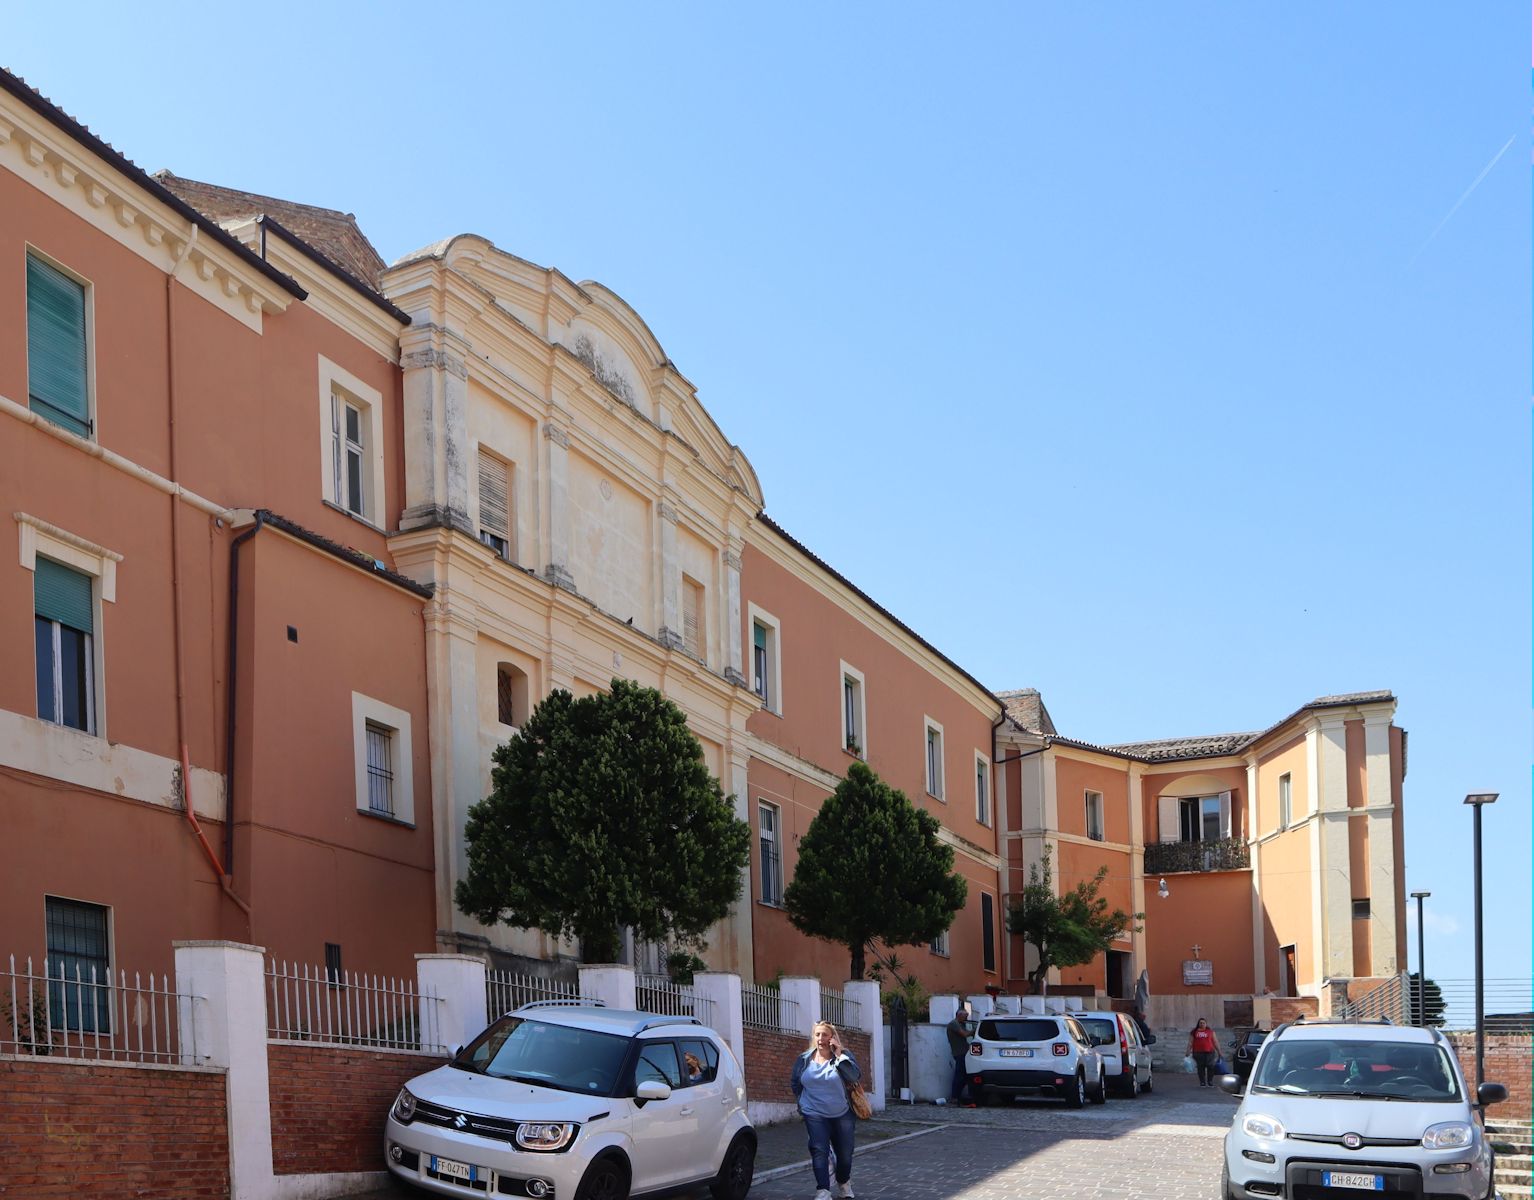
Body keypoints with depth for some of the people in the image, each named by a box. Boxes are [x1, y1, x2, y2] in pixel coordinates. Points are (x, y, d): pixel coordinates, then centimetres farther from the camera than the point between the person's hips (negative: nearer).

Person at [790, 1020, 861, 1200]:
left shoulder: (843, 1056, -3)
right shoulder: (804, 1060, 2)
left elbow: (856, 1076, -20)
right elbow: (794, 1083, 16)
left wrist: (840, 1055, -22)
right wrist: (804, 1101, 11)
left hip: (842, 1114, 0)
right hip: (815, 1115, 0)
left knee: (845, 1153, 11)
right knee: (819, 1151, -16)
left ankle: (844, 1183, 37)